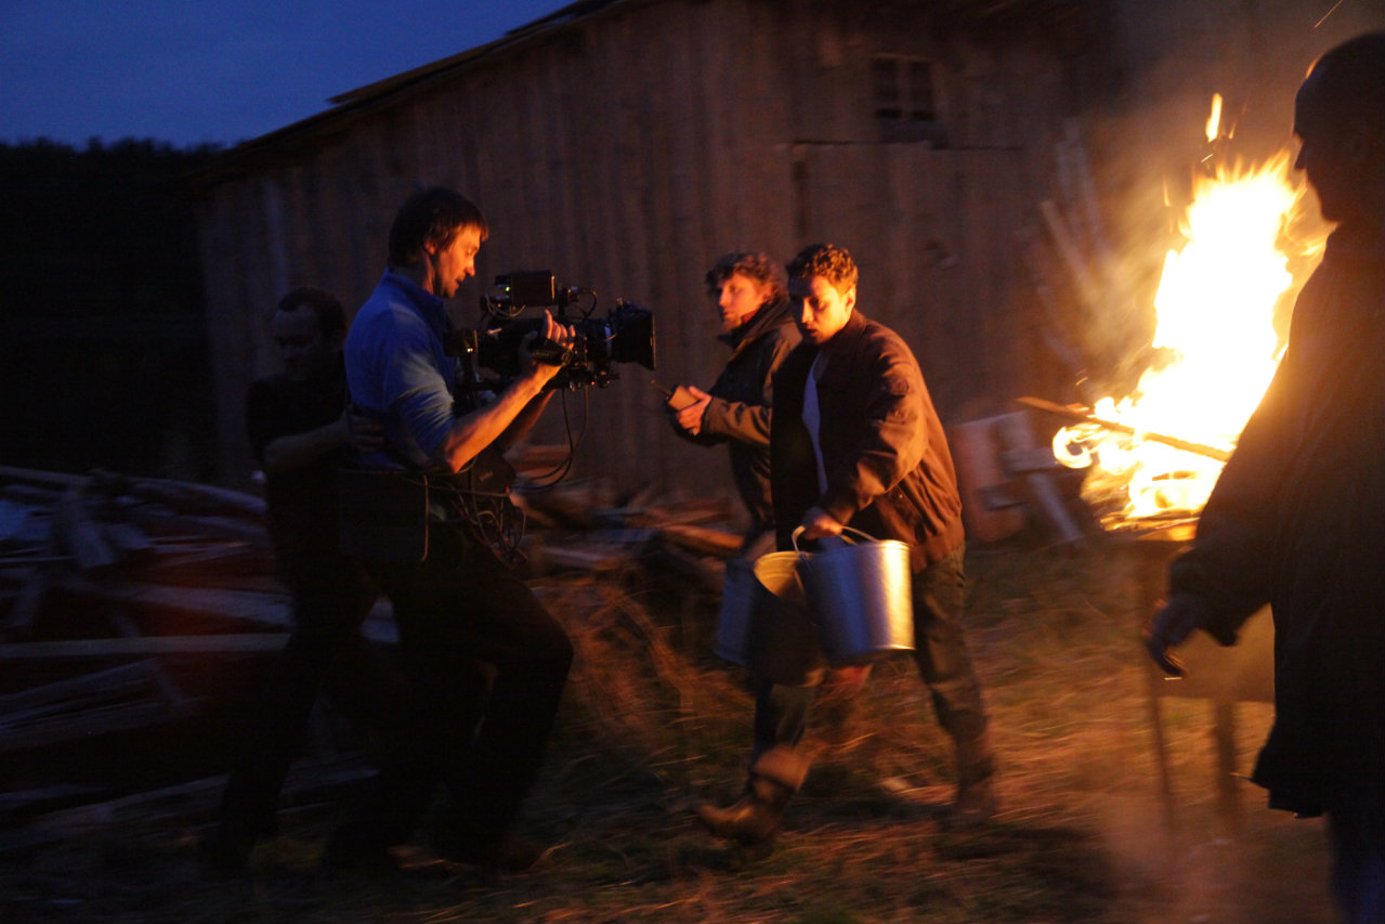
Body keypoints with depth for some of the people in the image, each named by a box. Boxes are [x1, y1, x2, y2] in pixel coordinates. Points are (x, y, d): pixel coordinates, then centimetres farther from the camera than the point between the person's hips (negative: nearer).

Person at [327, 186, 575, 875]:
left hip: (425, 540, 10)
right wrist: (529, 380, -16)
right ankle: (476, 826, 1)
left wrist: (539, 375, 2)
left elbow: (495, 433, 16)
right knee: (542, 653, -5)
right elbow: (451, 446, -22)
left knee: (456, 699, 14)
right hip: (428, 538, -10)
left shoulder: (415, 323, 19)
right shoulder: (395, 326, -13)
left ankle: (367, 840, 20)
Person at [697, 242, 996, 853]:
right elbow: (790, 464, 17)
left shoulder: (883, 354, -15)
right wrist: (793, 539, 11)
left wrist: (837, 505, -37)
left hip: (912, 535, -6)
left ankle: (977, 779, 32)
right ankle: (763, 806, -5)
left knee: (942, 666, 7)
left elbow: (899, 438, -32)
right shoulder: (797, 370, 10)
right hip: (836, 536, 7)